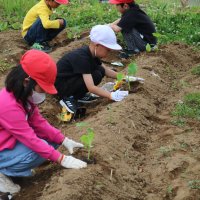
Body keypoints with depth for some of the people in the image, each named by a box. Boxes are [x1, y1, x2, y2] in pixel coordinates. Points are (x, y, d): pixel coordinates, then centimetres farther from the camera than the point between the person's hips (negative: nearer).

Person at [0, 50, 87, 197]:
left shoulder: (23, 96, -3)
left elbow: (39, 122, 2)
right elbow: (31, 139, -30)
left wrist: (65, 141, -7)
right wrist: (62, 159, -27)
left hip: (13, 140, 10)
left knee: (52, 141, -1)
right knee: (35, 153, -31)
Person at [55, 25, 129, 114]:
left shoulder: (92, 53, -3)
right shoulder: (82, 58, -30)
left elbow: (105, 70, 12)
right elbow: (91, 87, -34)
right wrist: (111, 95, -37)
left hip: (71, 79, 9)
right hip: (59, 86, -9)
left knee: (100, 70, -3)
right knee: (96, 76, -24)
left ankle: (79, 95, 7)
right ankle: (68, 98, -10)